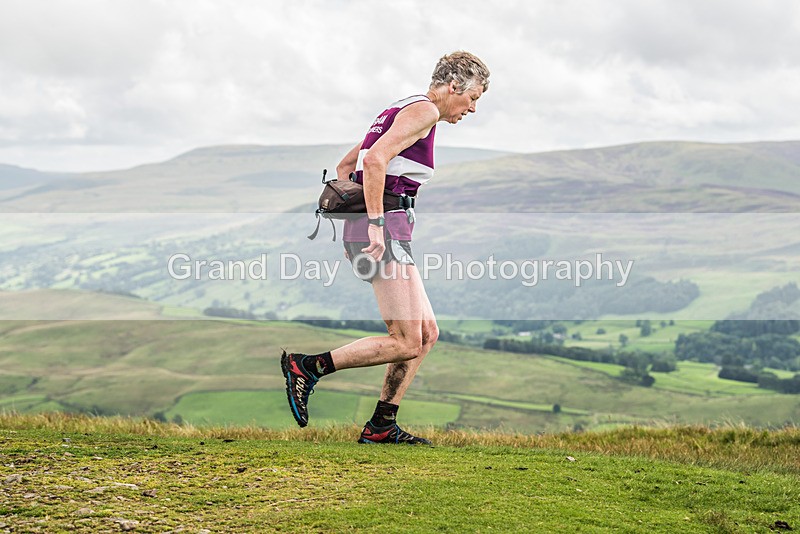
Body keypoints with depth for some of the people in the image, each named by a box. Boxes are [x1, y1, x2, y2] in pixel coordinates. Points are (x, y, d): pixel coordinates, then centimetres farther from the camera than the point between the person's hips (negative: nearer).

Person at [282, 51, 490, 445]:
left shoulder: (400, 111, 25)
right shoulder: (424, 110, -4)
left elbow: (345, 166, 28)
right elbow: (375, 159, -20)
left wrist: (353, 227, 23)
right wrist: (376, 224, -21)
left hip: (370, 231, 10)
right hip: (384, 233, -10)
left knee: (427, 334, 10)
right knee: (405, 343, -11)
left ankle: (380, 427, 10)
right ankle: (306, 367, -7)